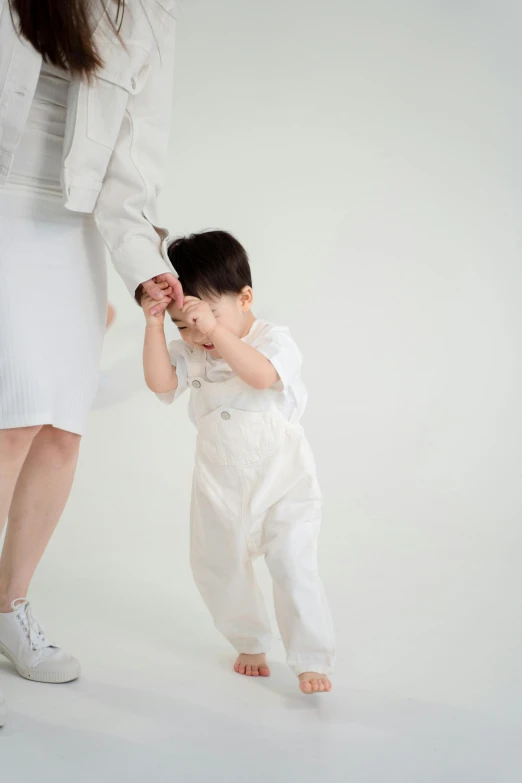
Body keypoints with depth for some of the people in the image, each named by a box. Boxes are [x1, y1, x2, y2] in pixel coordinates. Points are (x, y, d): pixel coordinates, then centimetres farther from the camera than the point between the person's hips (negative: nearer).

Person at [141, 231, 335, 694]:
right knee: (217, 569, 13)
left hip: (283, 480, -5)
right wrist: (154, 323, -25)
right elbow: (160, 382, -19)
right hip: (219, 483, 5)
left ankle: (312, 661, 5)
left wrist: (217, 329, -44)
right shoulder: (189, 353, -2)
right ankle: (249, 643, 35)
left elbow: (261, 375, -36)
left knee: (293, 568, -8)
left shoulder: (273, 339, -14)